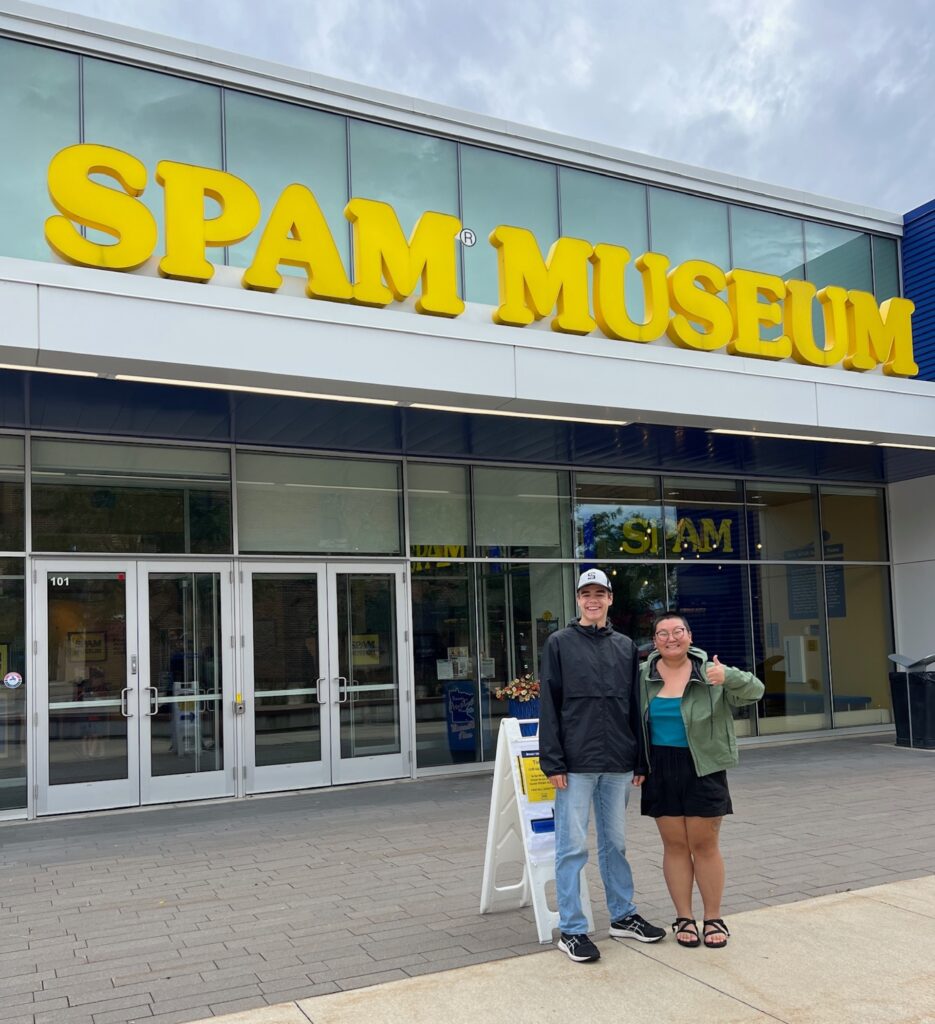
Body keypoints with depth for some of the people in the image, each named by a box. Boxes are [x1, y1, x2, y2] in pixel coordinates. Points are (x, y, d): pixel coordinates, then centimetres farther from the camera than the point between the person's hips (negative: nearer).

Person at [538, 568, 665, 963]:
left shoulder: (625, 646, 12)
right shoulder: (559, 644, 0)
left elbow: (635, 706, 13)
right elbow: (549, 707, -4)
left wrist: (640, 760, 9)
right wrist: (553, 762, -10)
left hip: (618, 763, 4)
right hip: (576, 764, -4)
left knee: (616, 842, 15)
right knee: (572, 847, 0)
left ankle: (623, 916, 27)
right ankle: (571, 929, 8)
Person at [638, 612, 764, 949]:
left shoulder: (710, 674, -4)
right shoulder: (643, 677, 2)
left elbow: (755, 691, -13)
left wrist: (728, 676, -33)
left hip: (703, 770, -2)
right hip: (661, 770, 2)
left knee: (705, 844, 5)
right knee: (674, 845, 8)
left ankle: (714, 918, 19)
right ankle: (684, 918, 19)